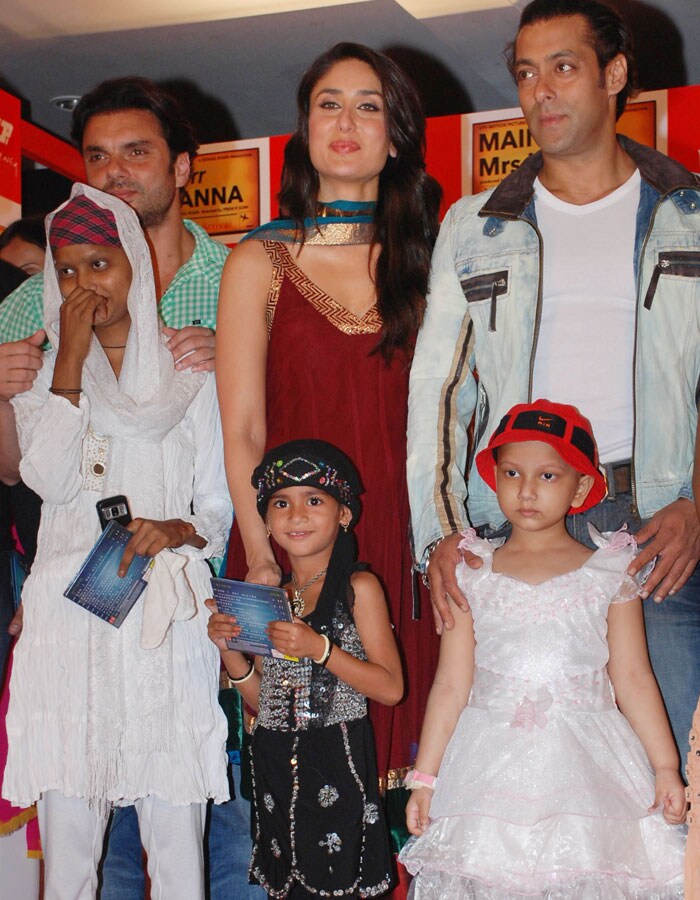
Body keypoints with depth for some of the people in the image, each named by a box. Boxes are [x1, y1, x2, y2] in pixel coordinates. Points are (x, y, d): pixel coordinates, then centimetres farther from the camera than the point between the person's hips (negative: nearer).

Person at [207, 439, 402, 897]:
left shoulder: (358, 587, -5)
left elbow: (391, 687, -10)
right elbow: (263, 700, 14)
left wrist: (320, 649, -19)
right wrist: (229, 650, -2)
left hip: (336, 760, -5)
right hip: (275, 761, 5)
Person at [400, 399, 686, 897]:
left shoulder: (608, 572, 4)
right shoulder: (471, 575, 6)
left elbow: (633, 680, 6)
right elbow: (451, 686, 8)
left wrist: (666, 768, 3)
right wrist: (424, 777, 7)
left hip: (584, 763, -1)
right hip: (490, 769, 1)